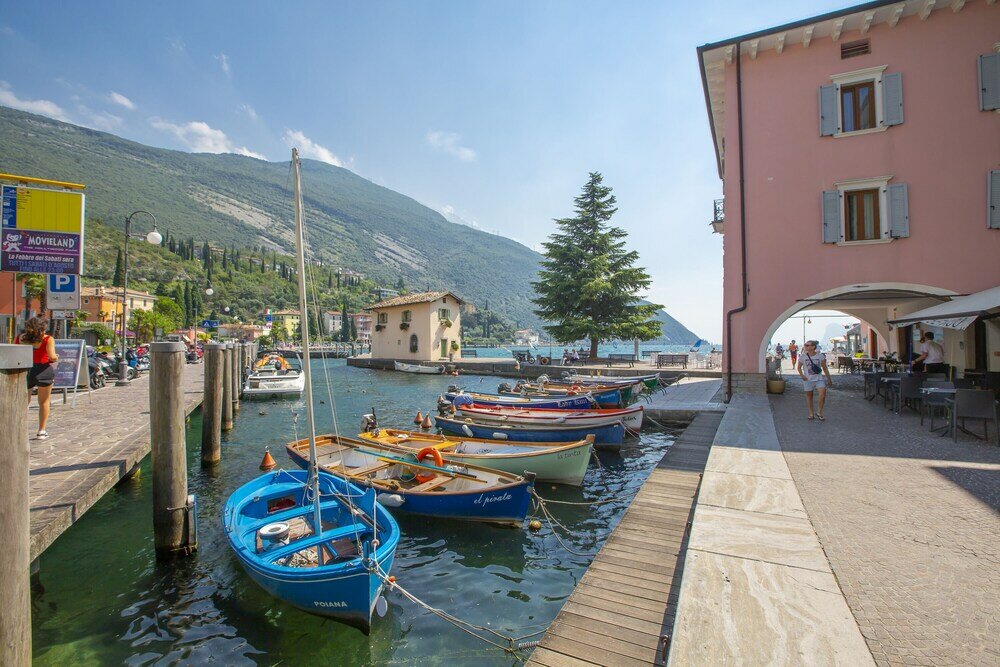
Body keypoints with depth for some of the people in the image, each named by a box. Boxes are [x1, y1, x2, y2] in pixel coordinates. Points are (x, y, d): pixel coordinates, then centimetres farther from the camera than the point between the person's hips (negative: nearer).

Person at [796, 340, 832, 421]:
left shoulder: (820, 356, -3)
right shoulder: (803, 357, -2)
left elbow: (825, 368, 6)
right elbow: (798, 367, 9)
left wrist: (829, 379, 7)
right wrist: (802, 375, -6)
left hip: (819, 379, -1)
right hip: (808, 380, 1)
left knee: (823, 394, -16)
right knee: (809, 396, 6)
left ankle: (819, 412, 0)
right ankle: (811, 413, 20)